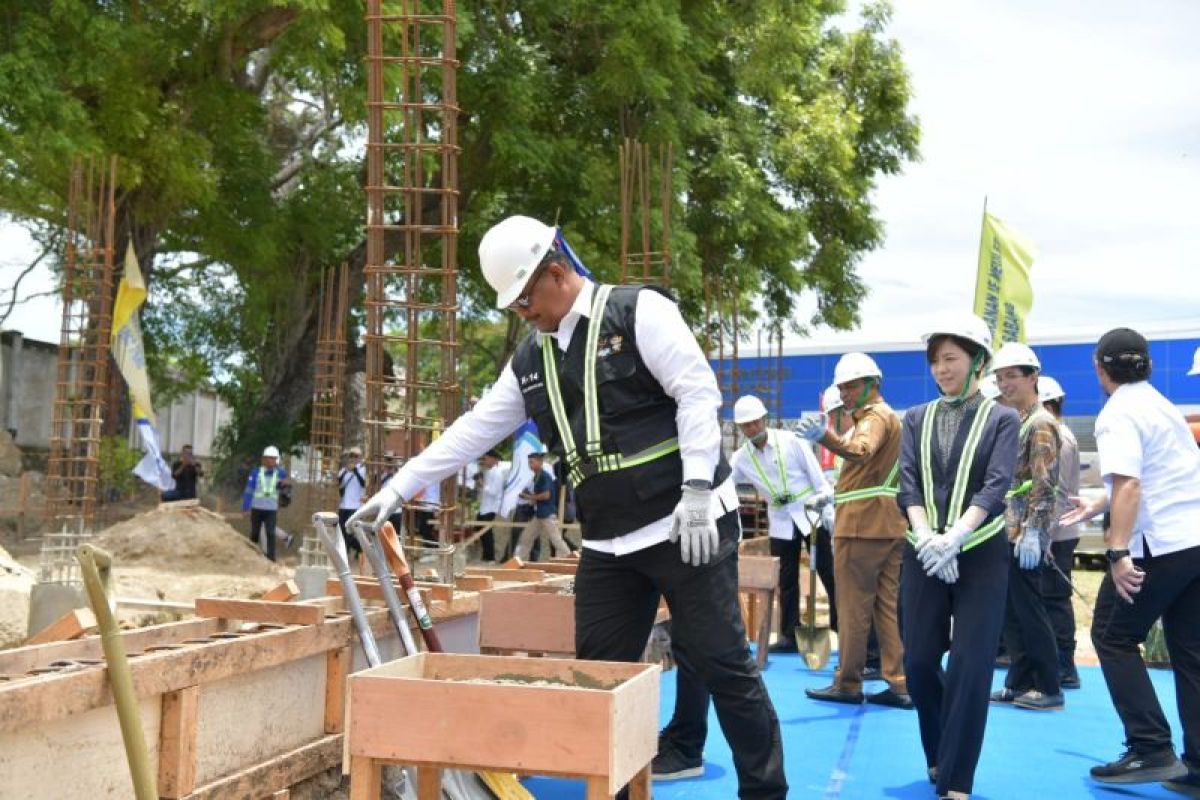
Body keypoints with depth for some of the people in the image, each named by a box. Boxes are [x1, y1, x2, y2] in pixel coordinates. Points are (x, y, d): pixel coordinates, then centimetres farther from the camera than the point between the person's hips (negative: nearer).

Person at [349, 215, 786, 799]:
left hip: (687, 526, -6)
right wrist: (396, 489, 13)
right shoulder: (530, 360, 12)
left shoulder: (638, 311, -7)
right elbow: (473, 431, 14)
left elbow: (698, 395, -12)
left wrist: (696, 490, -19)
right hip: (608, 544, 6)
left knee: (724, 666, 0)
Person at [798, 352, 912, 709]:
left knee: (853, 606, -3)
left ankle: (848, 683, 2)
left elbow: (860, 451, -34)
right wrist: (835, 493, 32)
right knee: (889, 605, 7)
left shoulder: (875, 415, -11)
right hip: (888, 522, 10)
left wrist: (824, 436, -52)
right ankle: (900, 684, 7)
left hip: (862, 523, -10)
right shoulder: (887, 416, 22)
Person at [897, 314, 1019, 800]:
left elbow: (997, 486, -10)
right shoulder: (917, 419, 11)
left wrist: (954, 538, -25)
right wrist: (925, 537, -18)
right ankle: (939, 755, 27)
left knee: (971, 666, -5)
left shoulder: (1001, 419, 3)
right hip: (922, 555, 3)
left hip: (981, 556, -2)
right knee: (919, 661, 3)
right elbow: (907, 482, 0)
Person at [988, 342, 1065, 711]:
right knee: (1011, 610, 11)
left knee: (1029, 610, -3)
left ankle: (1049, 688, 5)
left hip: (1025, 534, -9)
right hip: (1008, 531, 9)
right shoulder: (1014, 420, 16)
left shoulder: (1041, 424, -11)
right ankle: (1019, 681, 18)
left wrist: (1032, 532, -23)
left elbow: (1044, 484, -18)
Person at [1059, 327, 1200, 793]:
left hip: (1160, 544, -8)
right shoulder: (1163, 405, 19)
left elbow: (1128, 483, -21)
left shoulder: (1119, 413, -8)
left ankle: (1151, 750, 1)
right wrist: (1096, 507, 41)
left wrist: (1118, 552, -26)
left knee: (1113, 637, 5)